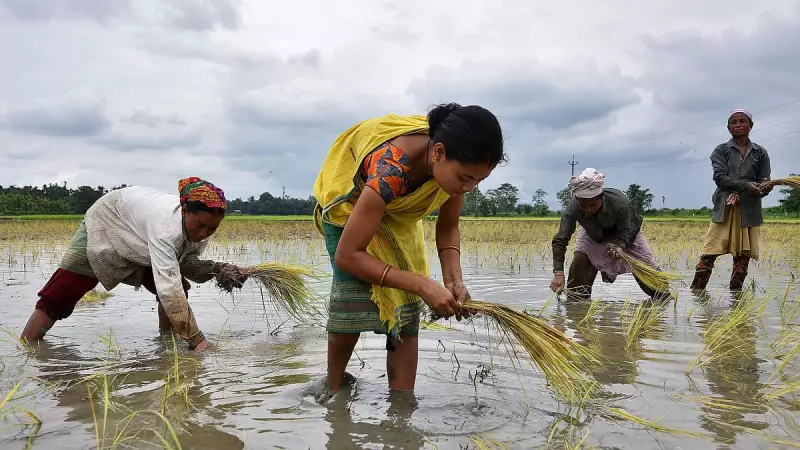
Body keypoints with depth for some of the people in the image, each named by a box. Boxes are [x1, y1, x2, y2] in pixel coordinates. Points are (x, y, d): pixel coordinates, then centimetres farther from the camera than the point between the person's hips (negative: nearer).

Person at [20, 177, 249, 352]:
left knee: (180, 288, -7)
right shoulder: (168, 226, -46)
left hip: (139, 242, 7)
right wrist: (197, 340, -52)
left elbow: (186, 263, -10)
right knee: (58, 297, -7)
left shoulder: (201, 223, -23)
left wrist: (219, 269, -29)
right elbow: (169, 289, -51)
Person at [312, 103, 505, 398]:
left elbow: (447, 228, -9)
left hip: (400, 212, 5)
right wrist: (422, 285, -45)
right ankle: (333, 389, 4)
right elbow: (347, 256, -41)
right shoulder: (391, 169, -45)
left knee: (407, 309, -7)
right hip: (351, 203, -5)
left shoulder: (455, 164, -26)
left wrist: (453, 279, -27)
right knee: (354, 295, -21)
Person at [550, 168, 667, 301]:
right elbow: (560, 240, -39)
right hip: (593, 235, 1)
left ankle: (664, 298, 23)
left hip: (626, 236, -1)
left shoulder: (619, 202, -42)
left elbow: (626, 232, -29)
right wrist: (558, 272, -48)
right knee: (579, 261, -20)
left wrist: (619, 246, -52)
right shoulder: (573, 208, -39)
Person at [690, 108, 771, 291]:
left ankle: (735, 293, 15)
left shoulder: (760, 152, 11)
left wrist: (763, 189, -19)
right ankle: (696, 290, -5)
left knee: (743, 254, 5)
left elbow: (764, 182, 6)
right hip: (725, 208, -2)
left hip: (750, 210, 2)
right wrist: (746, 186, -21)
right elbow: (720, 178, -7)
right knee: (710, 251, -8)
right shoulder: (721, 150, 6)